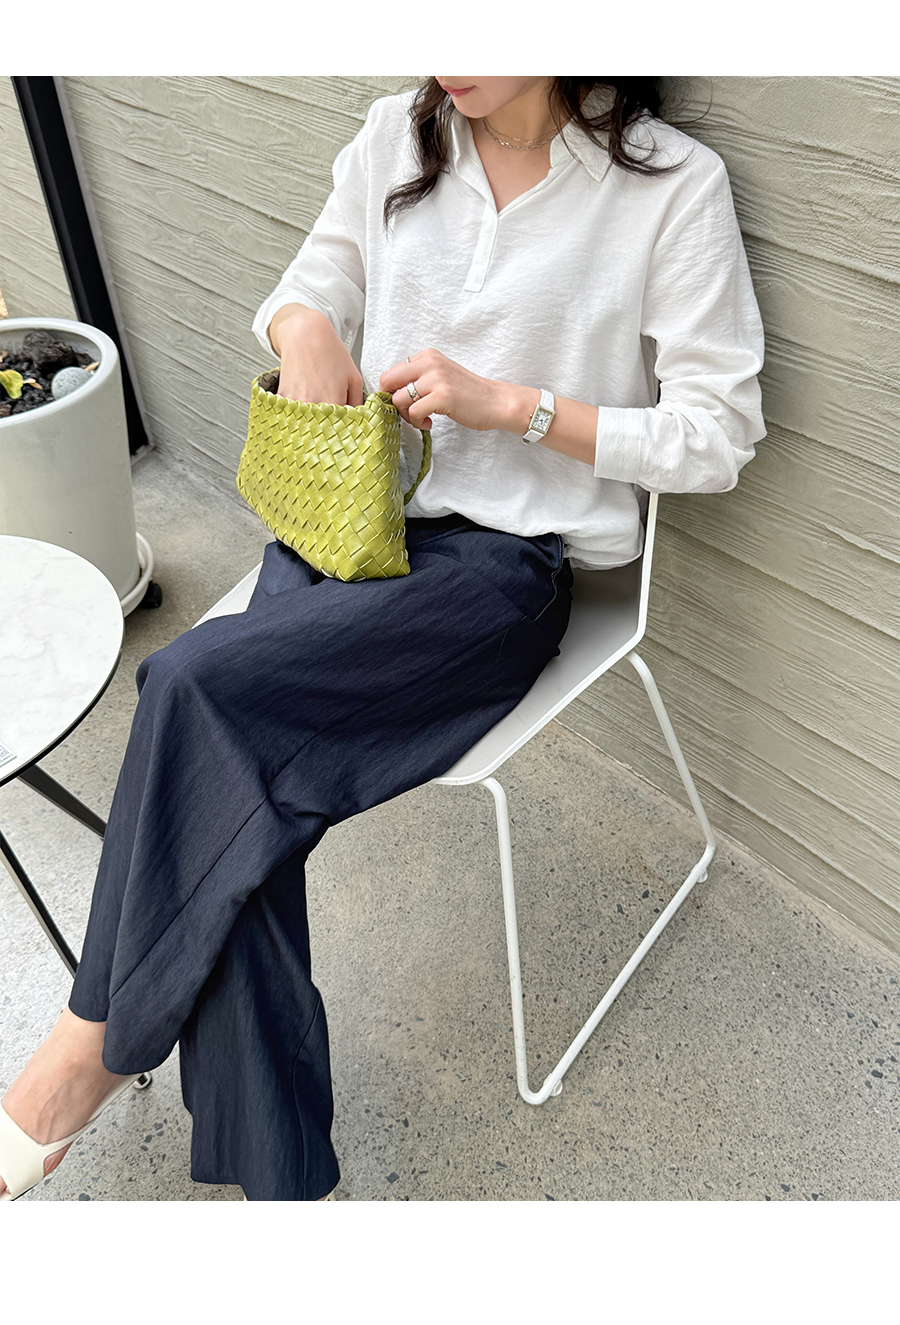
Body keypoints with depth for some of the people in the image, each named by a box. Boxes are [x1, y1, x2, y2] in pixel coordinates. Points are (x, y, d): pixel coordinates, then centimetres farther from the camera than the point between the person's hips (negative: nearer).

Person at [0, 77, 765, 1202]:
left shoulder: (674, 188, -3)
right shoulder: (397, 138, 12)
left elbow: (717, 436, -5)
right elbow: (303, 295, 21)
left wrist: (508, 401, -13)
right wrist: (302, 327, -5)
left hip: (509, 555, -4)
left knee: (194, 683, -25)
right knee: (237, 806, -21)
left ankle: (95, 1046, -1)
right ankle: (280, 1175, -3)